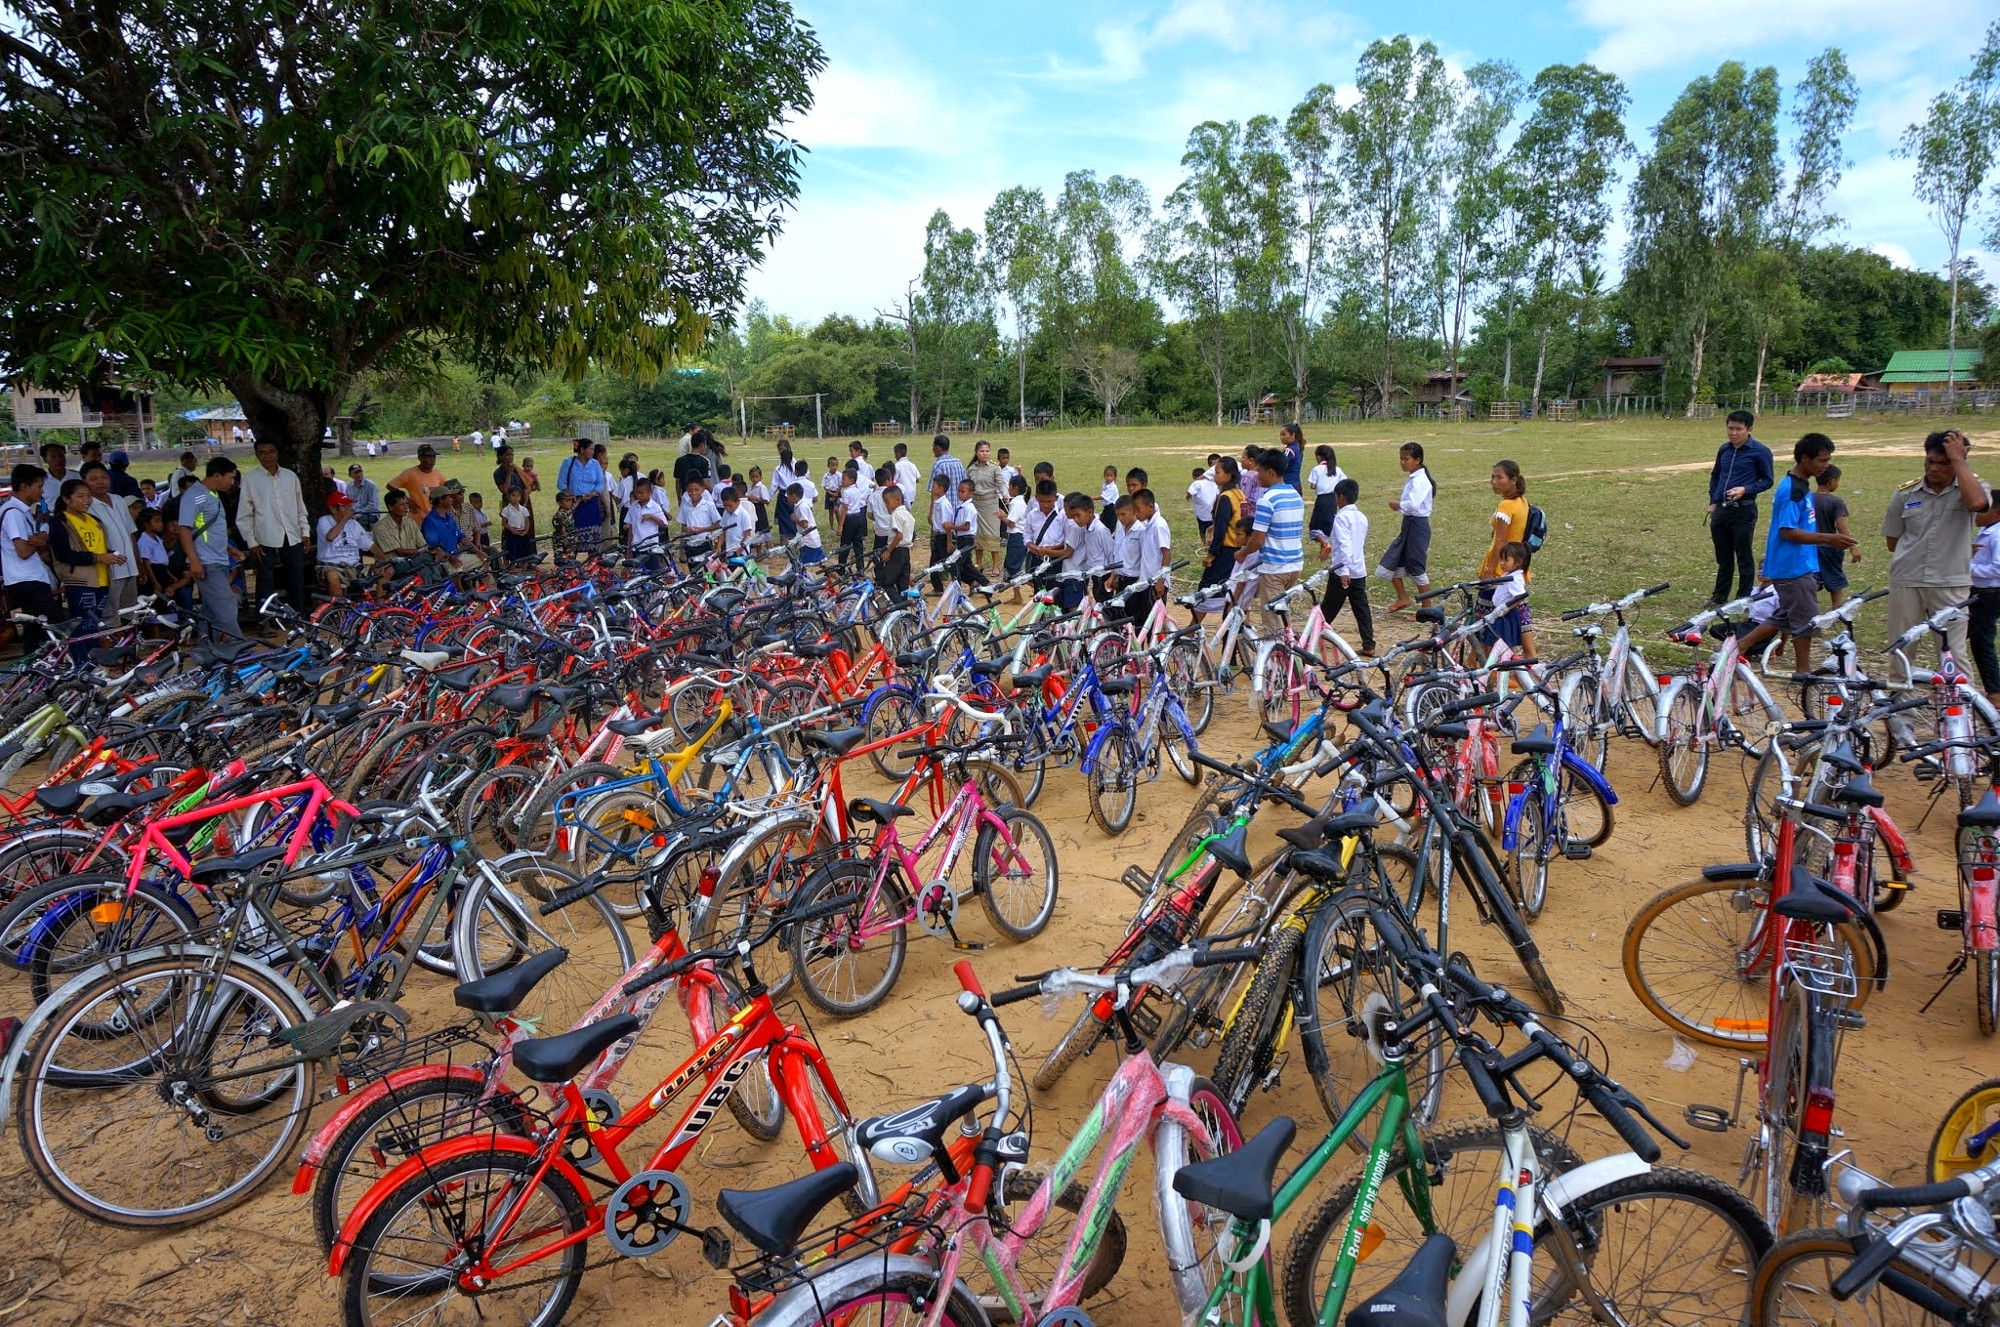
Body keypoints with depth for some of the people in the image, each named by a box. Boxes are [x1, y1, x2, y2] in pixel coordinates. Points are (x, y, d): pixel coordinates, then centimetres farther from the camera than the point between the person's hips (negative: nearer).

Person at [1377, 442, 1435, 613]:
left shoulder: (1420, 480, -18)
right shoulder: (1411, 478, 12)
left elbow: (1413, 504, -30)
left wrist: (1398, 505, -14)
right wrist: (1399, 506, -2)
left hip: (1418, 525, -9)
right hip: (1408, 524, 9)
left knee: (1417, 568, 0)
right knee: (1391, 560, 11)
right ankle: (1403, 598, 24)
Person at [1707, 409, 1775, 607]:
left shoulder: (1760, 452, -7)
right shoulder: (1724, 449, 10)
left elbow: (1767, 480, -4)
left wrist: (1745, 490, -19)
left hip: (1743, 511, -5)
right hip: (1720, 510, 5)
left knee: (1744, 557, 2)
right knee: (1723, 557, 14)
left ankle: (1745, 598, 11)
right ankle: (1720, 596, 23)